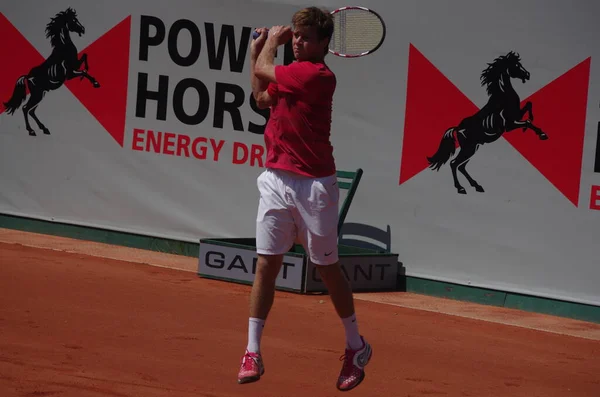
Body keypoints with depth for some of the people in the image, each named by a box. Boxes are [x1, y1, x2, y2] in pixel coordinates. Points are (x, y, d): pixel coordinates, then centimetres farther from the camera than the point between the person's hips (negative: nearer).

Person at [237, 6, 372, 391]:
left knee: (328, 268, 5)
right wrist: (258, 49, 23)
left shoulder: (319, 76, -15)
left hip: (313, 185, -7)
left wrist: (272, 40, 7)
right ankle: (253, 352, 4)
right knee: (266, 265, 1)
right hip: (277, 181, 7)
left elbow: (263, 71, -11)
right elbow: (262, 97, 28)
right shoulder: (291, 73, 10)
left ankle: (357, 346, 22)